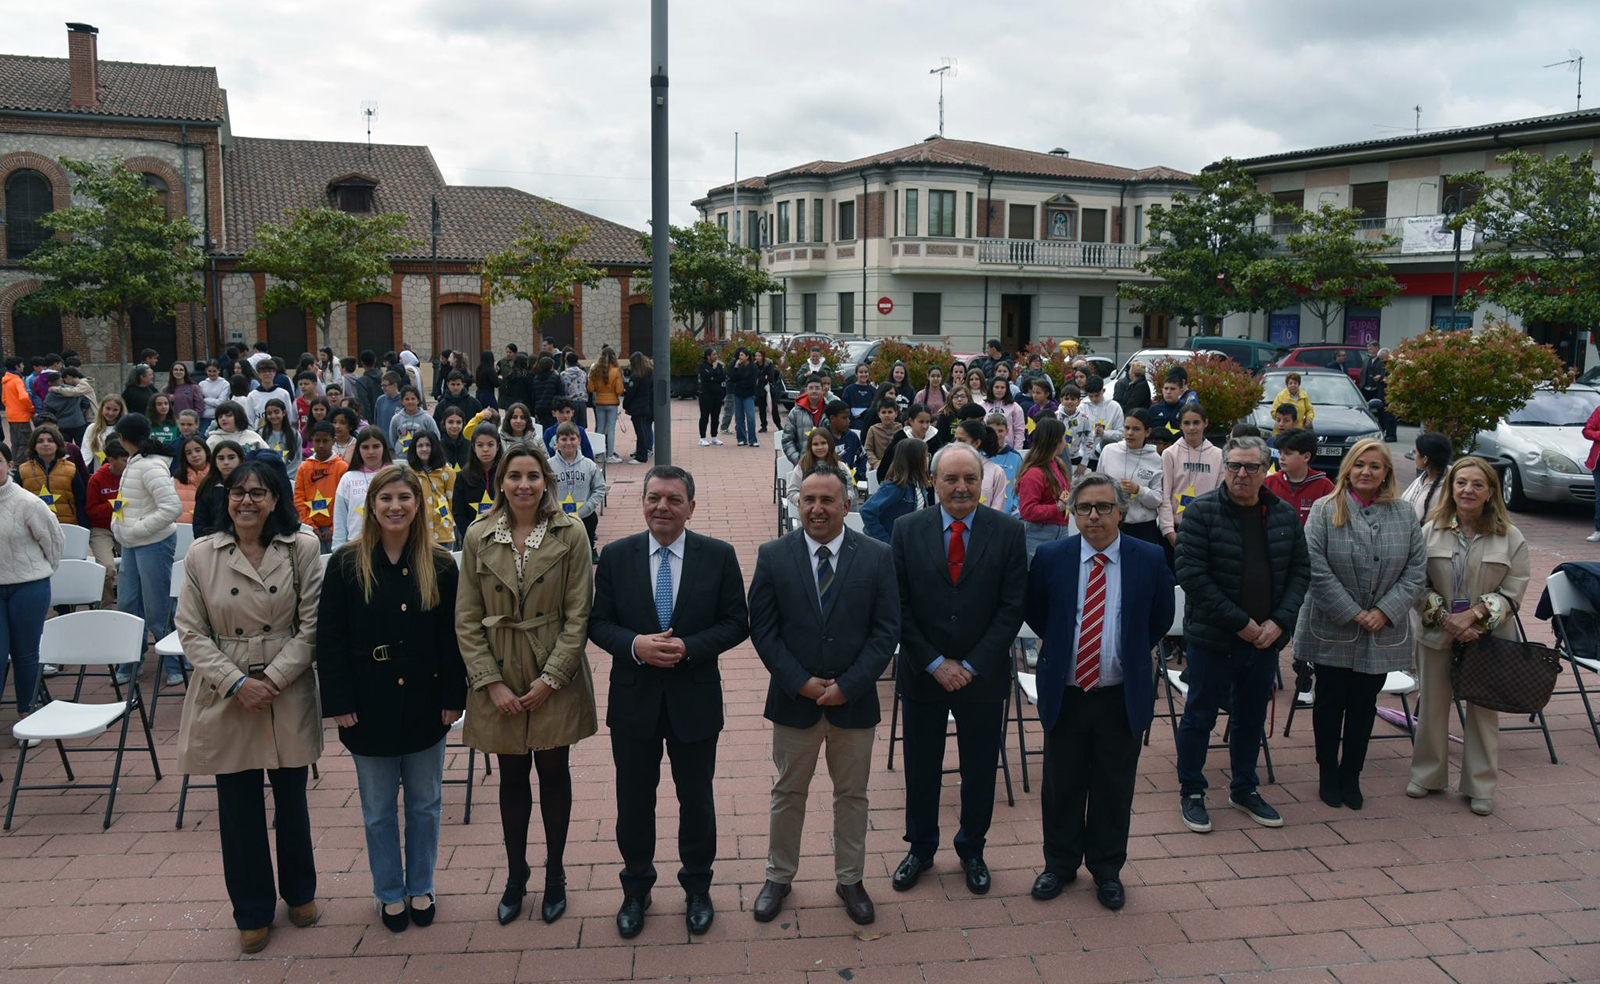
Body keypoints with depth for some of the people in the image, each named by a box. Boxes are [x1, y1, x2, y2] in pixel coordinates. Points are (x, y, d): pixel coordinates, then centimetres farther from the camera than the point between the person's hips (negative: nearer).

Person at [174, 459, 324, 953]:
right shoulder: (201, 555, -1)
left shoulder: (302, 548, -4)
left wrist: (273, 678, -14)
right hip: (225, 698, 1)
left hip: (288, 695, 0)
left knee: (292, 801, 12)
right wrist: (237, 683, -12)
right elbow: (191, 632, -2)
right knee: (239, 809, 8)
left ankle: (300, 892, 36)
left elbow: (311, 626, -5)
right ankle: (252, 911, 27)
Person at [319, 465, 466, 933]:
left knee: (425, 803, 13)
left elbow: (452, 637, 0)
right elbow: (330, 638, -5)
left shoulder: (439, 564, -2)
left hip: (424, 704, 1)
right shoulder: (347, 563, -5)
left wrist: (453, 697, -5)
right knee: (377, 810, 12)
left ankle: (420, 888, 31)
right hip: (369, 706, -1)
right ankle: (389, 892, 29)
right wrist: (339, 702, -9)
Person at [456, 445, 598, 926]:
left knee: (553, 772, 10)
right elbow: (467, 619, -1)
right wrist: (491, 682, -8)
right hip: (498, 676, 1)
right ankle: (515, 876, 30)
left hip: (556, 675, -1)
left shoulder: (570, 533, -7)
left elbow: (578, 614, -7)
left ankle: (555, 875, 28)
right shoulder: (478, 536, -2)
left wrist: (551, 677, -12)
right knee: (512, 777, 12)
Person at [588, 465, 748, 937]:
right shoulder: (615, 556, -3)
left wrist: (688, 647, -20)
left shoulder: (719, 556, -6)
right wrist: (635, 645, -20)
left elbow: (736, 623, -5)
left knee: (696, 799, 14)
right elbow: (598, 622, -1)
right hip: (633, 699, 1)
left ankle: (697, 888, 35)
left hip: (694, 699, -1)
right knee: (634, 800, 14)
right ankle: (636, 889, 36)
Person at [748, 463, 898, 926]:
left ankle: (850, 879, 33)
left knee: (852, 795, 15)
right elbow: (763, 629, -5)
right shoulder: (773, 555, -5)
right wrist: (800, 682, -13)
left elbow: (886, 631, -6)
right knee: (788, 793, 15)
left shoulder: (877, 557, -6)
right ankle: (779, 876, 33)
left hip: (854, 700, 0)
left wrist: (847, 685, -14)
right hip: (793, 698, 0)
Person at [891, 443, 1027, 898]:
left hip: (983, 675, 0)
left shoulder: (1007, 532, -6)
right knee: (921, 769, 13)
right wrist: (935, 663, -12)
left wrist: (972, 665, -13)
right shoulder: (907, 530, -5)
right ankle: (920, 848, 34)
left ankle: (972, 849, 35)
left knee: (980, 770, 14)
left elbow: (1012, 606, -8)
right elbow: (900, 607, -6)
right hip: (922, 673, 0)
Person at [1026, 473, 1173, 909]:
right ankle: (1060, 864, 30)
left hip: (1122, 696, 0)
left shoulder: (1149, 559, -5)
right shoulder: (1050, 558, -6)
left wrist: (1130, 654, 7)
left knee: (1114, 787, 12)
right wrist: (1061, 647, 7)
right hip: (1065, 693, 0)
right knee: (1061, 785, 12)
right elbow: (1034, 613, 10)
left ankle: (1107, 869, 30)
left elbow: (1161, 618, 9)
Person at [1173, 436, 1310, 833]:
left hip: (1266, 637, 5)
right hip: (1213, 637, -4)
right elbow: (1191, 574, -17)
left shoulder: (1285, 515, 3)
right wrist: (1240, 622, -17)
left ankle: (1244, 789, 34)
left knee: (1252, 717, 17)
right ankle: (1191, 792, 23)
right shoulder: (1202, 512, -11)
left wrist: (1280, 621, -7)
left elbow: (1300, 570, 7)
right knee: (1200, 715, 7)